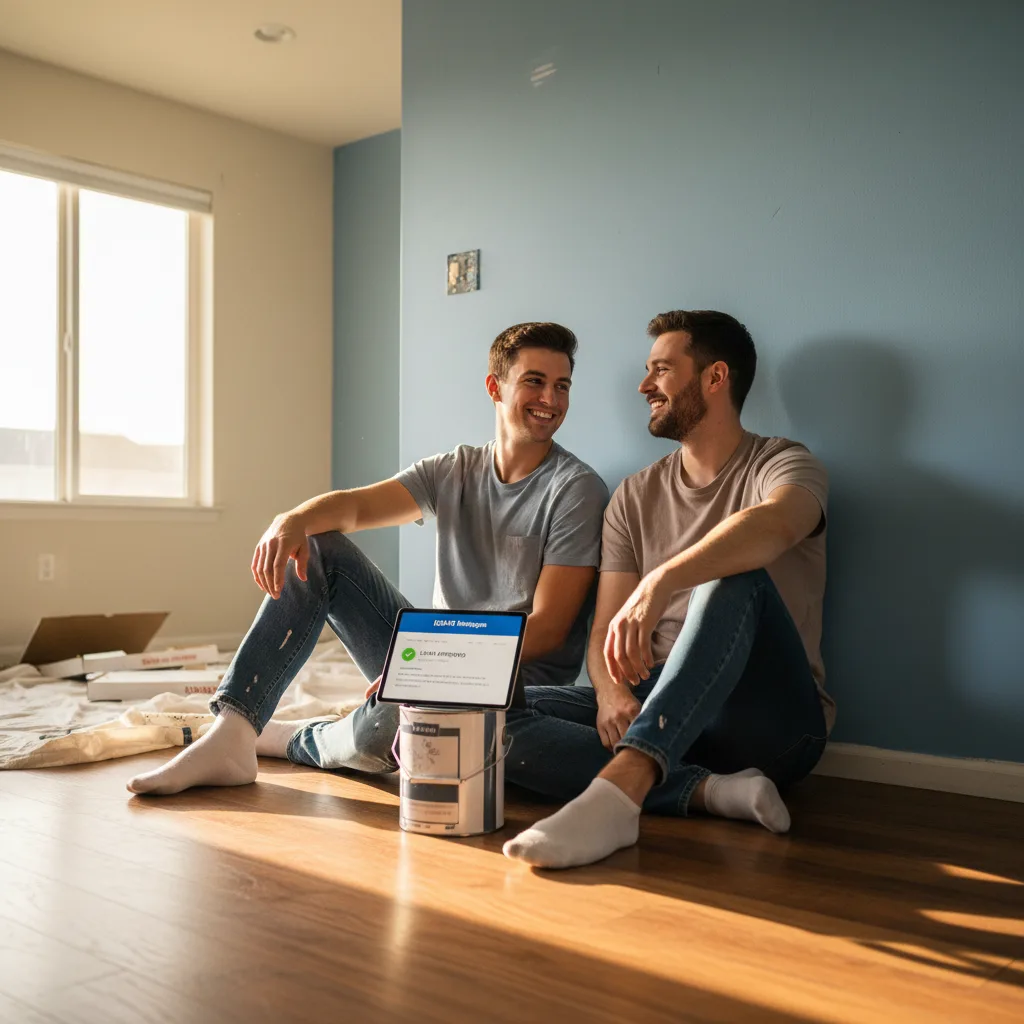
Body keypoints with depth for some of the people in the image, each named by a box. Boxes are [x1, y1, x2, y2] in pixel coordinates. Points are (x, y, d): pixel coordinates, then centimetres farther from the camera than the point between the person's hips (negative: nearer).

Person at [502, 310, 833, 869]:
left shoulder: (782, 464, -1)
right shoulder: (635, 496, 14)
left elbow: (773, 526, -28)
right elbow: (606, 631, 6)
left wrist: (659, 583, -44)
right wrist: (611, 692, -17)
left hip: (773, 723, -4)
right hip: (659, 710, 5)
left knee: (735, 579, -33)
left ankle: (617, 791, -46)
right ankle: (710, 790, -26)